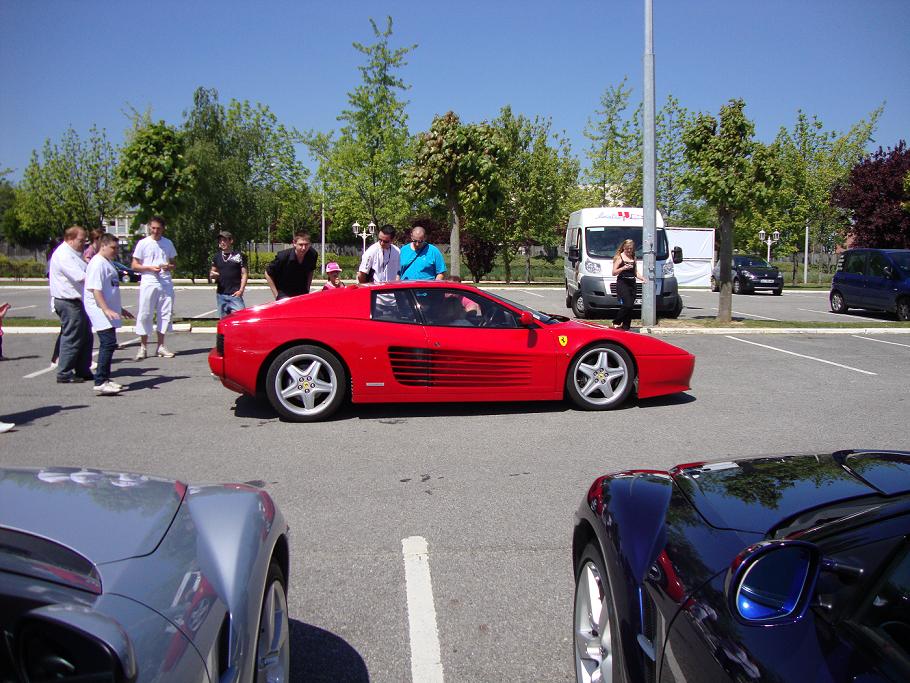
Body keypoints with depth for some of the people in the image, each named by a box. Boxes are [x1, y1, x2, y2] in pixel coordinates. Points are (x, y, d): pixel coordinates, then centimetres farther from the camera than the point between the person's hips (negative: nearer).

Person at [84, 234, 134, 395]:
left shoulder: (107, 262, 19)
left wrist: (119, 309, 29)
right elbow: (95, 289, -20)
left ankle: (105, 379, 19)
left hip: (109, 312, 10)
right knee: (108, 343, -15)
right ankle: (100, 383, -15)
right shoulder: (98, 263, -12)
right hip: (100, 311, -10)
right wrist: (106, 309, -27)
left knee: (108, 344, 12)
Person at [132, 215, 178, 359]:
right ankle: (143, 347, 4)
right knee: (145, 314, -4)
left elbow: (174, 263, 18)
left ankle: (161, 346, 14)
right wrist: (150, 268, -14)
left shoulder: (168, 243, 11)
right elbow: (135, 266, 2)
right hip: (148, 283, -3)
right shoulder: (143, 243, 2)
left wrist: (169, 266, -5)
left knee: (165, 314, 4)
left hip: (165, 283, 3)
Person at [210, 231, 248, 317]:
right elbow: (212, 271, 22)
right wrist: (212, 274, -3)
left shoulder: (239, 256, -1)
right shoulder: (217, 256, 12)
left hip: (235, 294, -5)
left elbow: (244, 274, -1)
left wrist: (241, 290, -12)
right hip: (221, 294, 5)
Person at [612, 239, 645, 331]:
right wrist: (623, 268, -20)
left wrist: (643, 279, 5)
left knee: (630, 307, 2)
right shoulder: (619, 257, 0)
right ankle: (616, 323, -5)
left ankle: (626, 327, 8)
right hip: (622, 283, -6)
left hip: (632, 284, 6)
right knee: (627, 305, -18)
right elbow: (614, 272, -5)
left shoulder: (633, 258, 15)